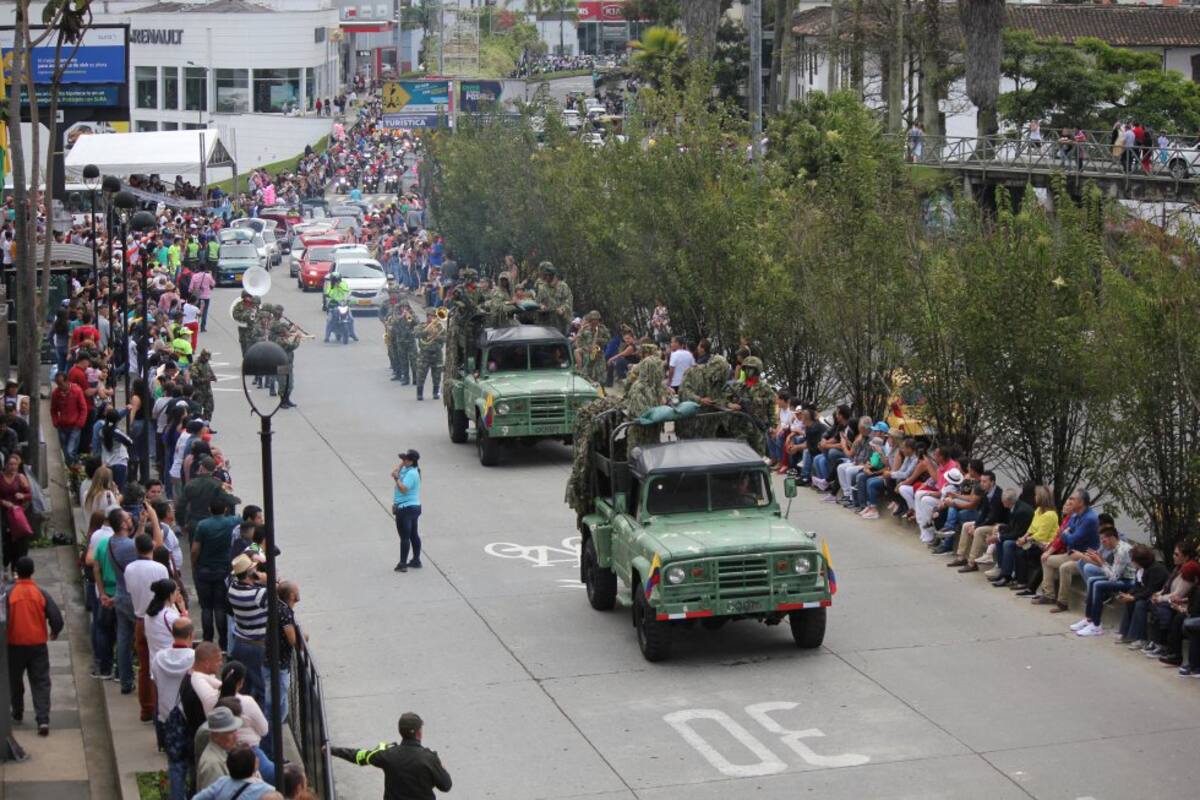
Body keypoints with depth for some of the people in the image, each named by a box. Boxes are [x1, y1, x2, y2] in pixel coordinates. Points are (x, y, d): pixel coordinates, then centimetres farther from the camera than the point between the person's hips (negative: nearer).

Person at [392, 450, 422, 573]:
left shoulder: (411, 473, -21)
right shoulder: (406, 470, 10)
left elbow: (403, 489, -26)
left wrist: (396, 478, -20)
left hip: (405, 508, -11)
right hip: (414, 507, 11)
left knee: (404, 537, -6)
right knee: (413, 535, 16)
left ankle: (402, 564, -4)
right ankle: (416, 560, 24)